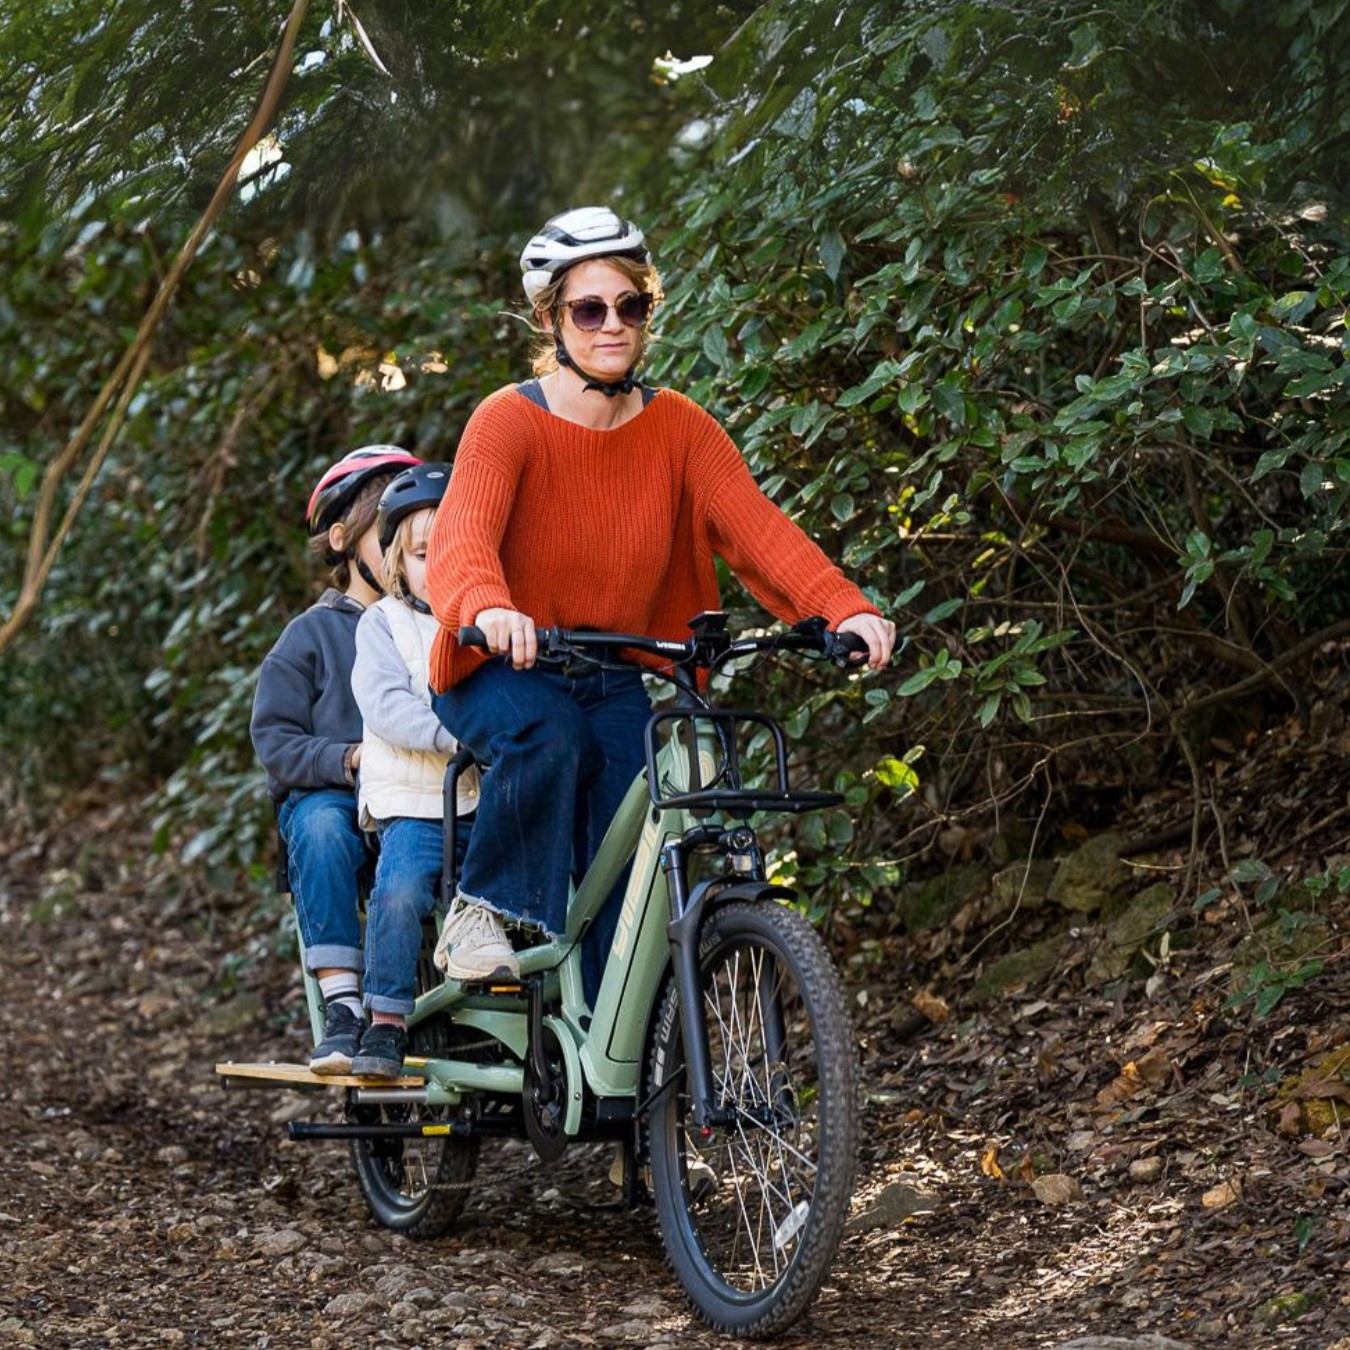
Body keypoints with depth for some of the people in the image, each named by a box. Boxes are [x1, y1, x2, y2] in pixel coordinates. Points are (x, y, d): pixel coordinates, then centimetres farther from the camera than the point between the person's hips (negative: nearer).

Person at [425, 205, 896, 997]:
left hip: (613, 681, 3)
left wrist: (846, 608, -36)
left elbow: (756, 524, -18)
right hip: (502, 668, -3)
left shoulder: (678, 427, -4)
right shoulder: (510, 420, -16)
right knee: (549, 738, -36)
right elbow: (463, 533, -34)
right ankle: (482, 908, -16)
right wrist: (488, 609, -57)